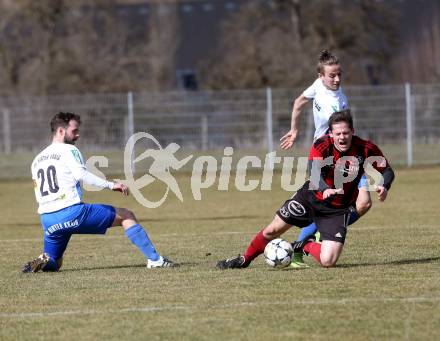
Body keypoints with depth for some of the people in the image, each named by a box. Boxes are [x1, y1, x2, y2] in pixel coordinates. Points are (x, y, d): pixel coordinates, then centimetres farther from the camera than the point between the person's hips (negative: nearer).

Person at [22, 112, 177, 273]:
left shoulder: (36, 160, 21)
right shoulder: (68, 150, -1)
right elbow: (81, 174, -19)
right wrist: (110, 185, -23)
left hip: (47, 220, 6)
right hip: (72, 212, -6)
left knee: (53, 264, 22)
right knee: (126, 216, 7)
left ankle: (43, 261, -14)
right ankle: (154, 259, 0)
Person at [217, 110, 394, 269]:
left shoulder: (366, 148, -18)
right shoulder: (322, 145, -20)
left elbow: (387, 171, -6)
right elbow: (315, 171, -35)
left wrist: (383, 186, -29)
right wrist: (325, 189, -57)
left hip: (338, 209, 0)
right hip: (311, 197, 0)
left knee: (328, 261, -16)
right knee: (272, 230, 7)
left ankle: (306, 246, 18)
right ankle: (245, 260, 36)